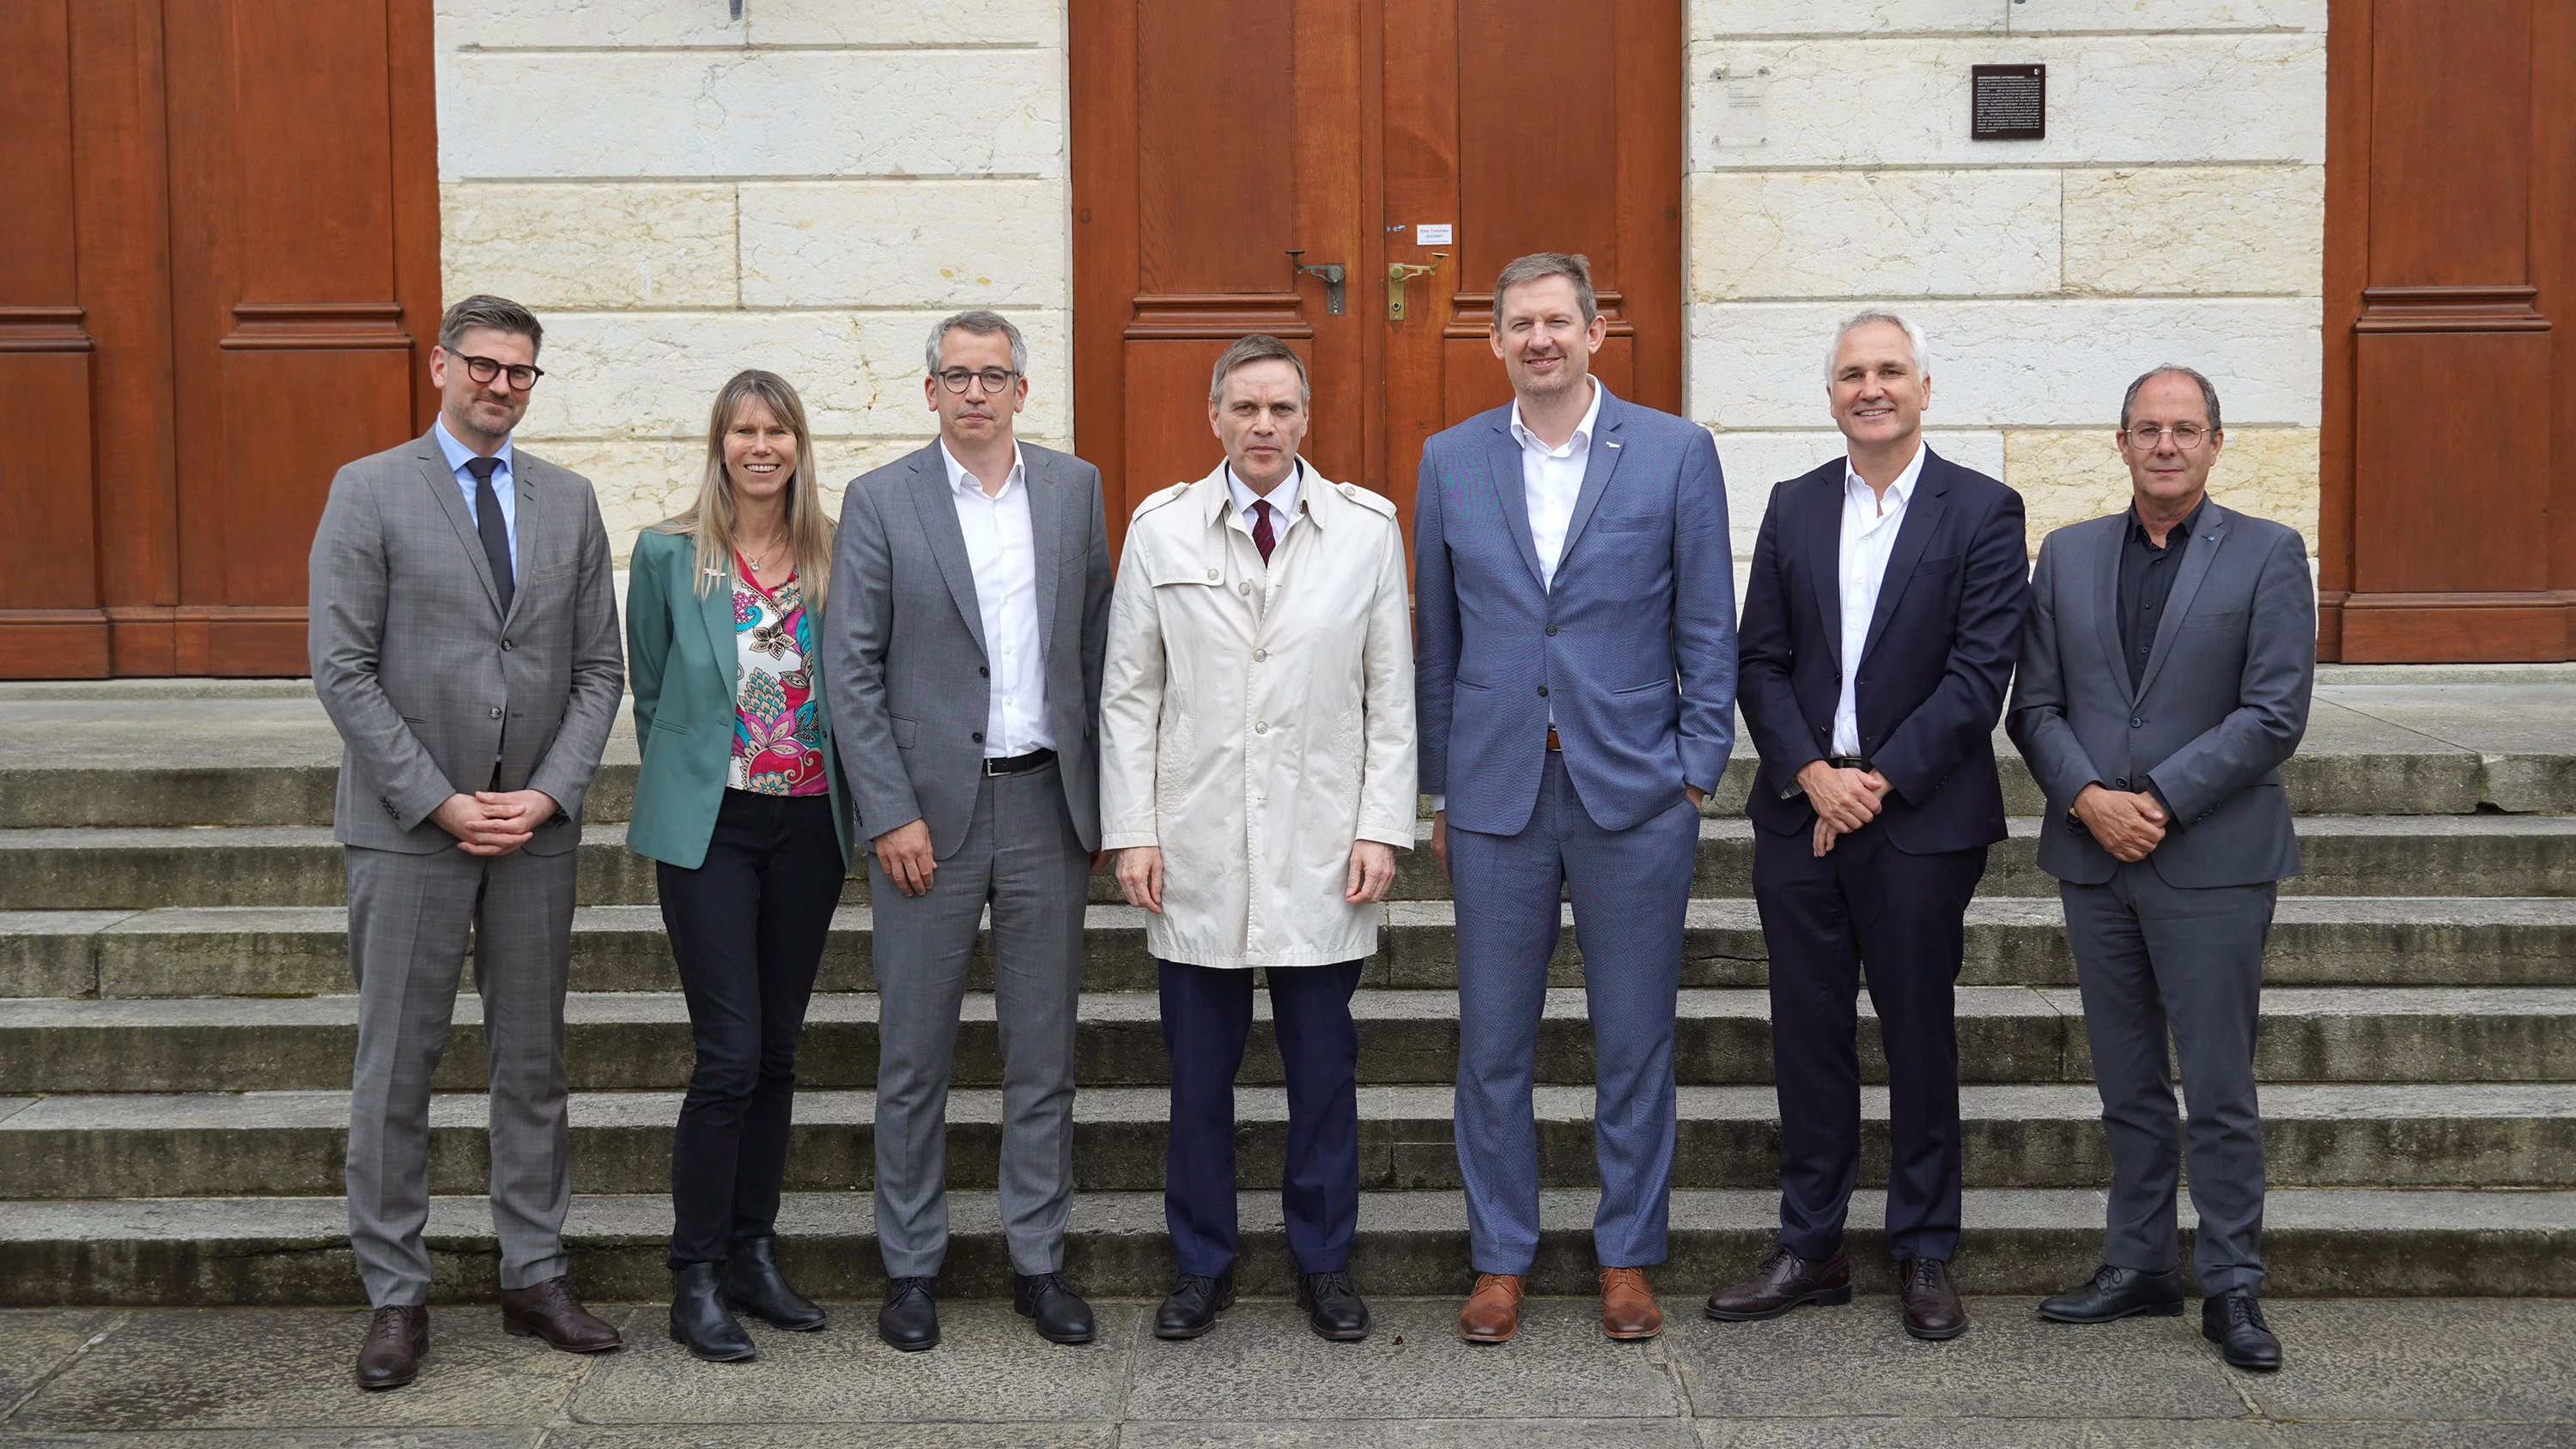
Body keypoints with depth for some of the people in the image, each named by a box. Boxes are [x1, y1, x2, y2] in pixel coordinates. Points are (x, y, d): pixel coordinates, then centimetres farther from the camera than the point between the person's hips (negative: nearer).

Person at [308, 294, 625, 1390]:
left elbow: (600, 669, 7)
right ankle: (395, 1297, 12)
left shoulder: (568, 500, 9)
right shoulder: (369, 492, -1)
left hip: (537, 825, 4)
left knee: (533, 1063, 10)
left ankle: (534, 1278, 20)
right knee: (395, 1066, 2)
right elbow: (342, 668, -7)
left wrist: (549, 794, -6)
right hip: (408, 827, -3)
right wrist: (440, 803, -13)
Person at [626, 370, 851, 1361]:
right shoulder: (667, 554, -1)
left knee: (777, 1051, 10)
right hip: (710, 824, -3)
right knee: (730, 1054, -7)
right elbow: (650, 694, 8)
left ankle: (752, 1255, 22)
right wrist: (678, 798, 9)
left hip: (810, 824, 3)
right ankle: (694, 1281, 4)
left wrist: (857, 804, 8)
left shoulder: (836, 556, 4)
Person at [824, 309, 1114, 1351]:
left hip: (1046, 799, 2)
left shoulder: (1075, 489, 7)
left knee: (1043, 1047, 9)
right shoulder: (881, 501, -1)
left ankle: (1039, 1260, 20)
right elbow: (849, 668, -3)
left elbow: (1097, 647, 10)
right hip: (930, 806, -2)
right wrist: (890, 815, -10)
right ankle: (910, 1267, 18)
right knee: (914, 1053, 5)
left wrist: (1101, 793, 6)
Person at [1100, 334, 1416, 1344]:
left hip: (1321, 850, 0)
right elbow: (1128, 694, 5)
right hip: (1195, 850, 0)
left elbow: (1392, 694, 4)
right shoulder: (1160, 528, 3)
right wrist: (1131, 830, -2)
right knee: (1197, 1071, 8)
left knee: (1324, 1070, 7)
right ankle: (1203, 1268, 24)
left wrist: (1382, 828, -3)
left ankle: (1325, 1268, 23)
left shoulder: (1367, 527, 3)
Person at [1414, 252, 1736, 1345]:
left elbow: (1708, 629, 2)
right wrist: (1437, 786, 9)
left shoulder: (1675, 453, 1)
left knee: (1635, 1042, 7)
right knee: (1491, 1044, 7)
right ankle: (1500, 1261, 20)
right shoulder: (1450, 461, 7)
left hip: (1632, 793, -1)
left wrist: (1695, 772, -4)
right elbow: (1435, 638, 11)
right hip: (1496, 795, 2)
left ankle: (1628, 1258, 21)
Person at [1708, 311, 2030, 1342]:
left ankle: (1924, 1257, 18)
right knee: (1807, 1037, 8)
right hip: (1800, 815, 3)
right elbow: (1760, 663, 6)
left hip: (1922, 820, -3)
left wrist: (1879, 780, -13)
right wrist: (1813, 773, -9)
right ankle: (1810, 1250, 19)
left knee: (1919, 1040, 5)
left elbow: (1980, 674, -8)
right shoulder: (1793, 509, 10)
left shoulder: (1982, 512, -1)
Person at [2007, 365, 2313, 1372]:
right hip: (2094, 857, 4)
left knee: (2219, 1089, 1)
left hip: (2212, 862, -3)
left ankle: (2231, 1288, 12)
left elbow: (2275, 714, -8)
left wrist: (2160, 800, -15)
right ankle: (2140, 1267, 23)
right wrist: (2088, 797, -10)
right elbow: (2034, 704, 6)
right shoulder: (2069, 555, 10)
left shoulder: (2268, 555, -1)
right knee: (2128, 1086, 12)